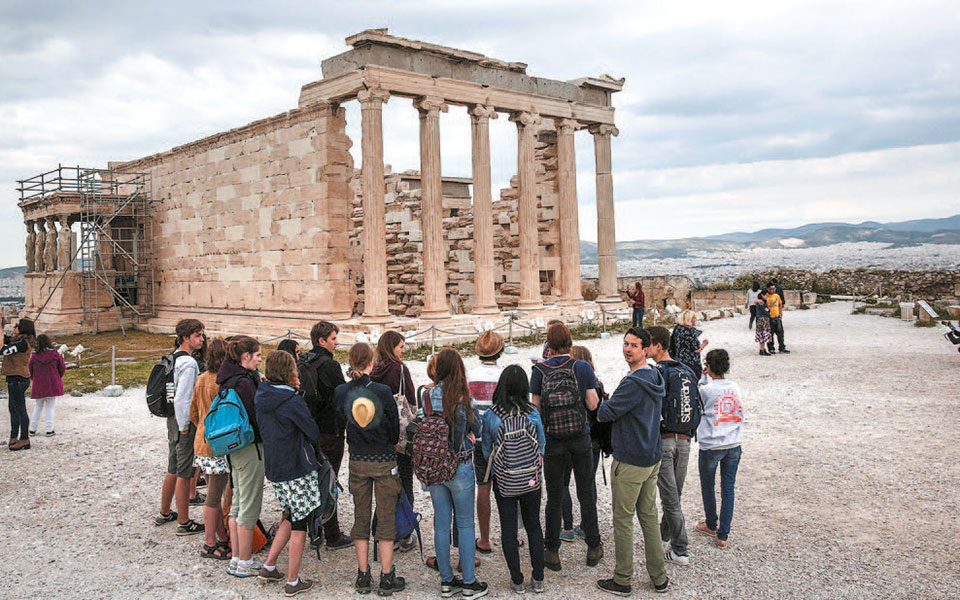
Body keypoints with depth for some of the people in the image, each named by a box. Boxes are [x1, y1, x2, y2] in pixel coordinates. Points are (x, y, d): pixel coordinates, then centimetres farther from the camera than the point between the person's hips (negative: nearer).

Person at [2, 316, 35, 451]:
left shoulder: (23, 343, -19)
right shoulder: (16, 340, 11)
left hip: (17, 379, -10)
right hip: (15, 379, 10)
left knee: (20, 410, -3)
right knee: (13, 409, 17)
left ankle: (25, 440, 4)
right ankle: (14, 437, 27)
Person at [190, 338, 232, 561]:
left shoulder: (201, 379, 8)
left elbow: (193, 413, 15)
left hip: (202, 441, 9)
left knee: (214, 494, 16)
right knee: (215, 496, 1)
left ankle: (222, 538, 26)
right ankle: (211, 544, 10)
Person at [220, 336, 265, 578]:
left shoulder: (227, 380, 9)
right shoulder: (243, 382, -20)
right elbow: (255, 417, -20)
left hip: (234, 447, 10)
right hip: (250, 447, -10)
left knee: (238, 504, 16)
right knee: (250, 506, 0)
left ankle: (236, 557, 25)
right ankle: (245, 562, 9)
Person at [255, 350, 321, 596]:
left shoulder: (261, 397, 3)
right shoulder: (293, 401, -18)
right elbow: (314, 434, -11)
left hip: (274, 468, 7)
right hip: (297, 469, -7)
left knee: (291, 517, 23)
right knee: (299, 522, 4)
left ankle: (269, 566, 25)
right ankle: (293, 582, 12)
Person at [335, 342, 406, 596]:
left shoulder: (341, 392, -8)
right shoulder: (382, 391, -16)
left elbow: (342, 422, 7)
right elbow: (395, 427, -6)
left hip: (357, 462, 3)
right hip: (384, 461, -3)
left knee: (360, 518, 13)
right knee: (386, 519, 6)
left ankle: (362, 576, 19)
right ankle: (387, 578, 12)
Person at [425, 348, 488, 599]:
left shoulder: (428, 397, -4)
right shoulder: (463, 399, -15)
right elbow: (476, 430, -3)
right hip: (459, 466, -4)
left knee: (441, 523, 12)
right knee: (465, 524, 7)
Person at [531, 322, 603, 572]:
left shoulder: (539, 370, -6)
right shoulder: (583, 368, -6)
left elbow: (536, 408, -4)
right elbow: (593, 404, -7)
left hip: (552, 441, 0)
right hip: (581, 439, 0)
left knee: (554, 497, 9)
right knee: (586, 494, 14)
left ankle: (552, 552, 16)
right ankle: (593, 547, 23)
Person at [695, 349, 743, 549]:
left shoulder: (706, 390, -15)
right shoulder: (735, 388, 0)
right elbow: (740, 415, 9)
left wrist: (703, 378, 4)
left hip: (711, 447, -4)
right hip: (733, 446, 4)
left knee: (707, 487, 17)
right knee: (728, 489, 8)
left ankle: (711, 525, 32)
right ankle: (723, 535, 9)